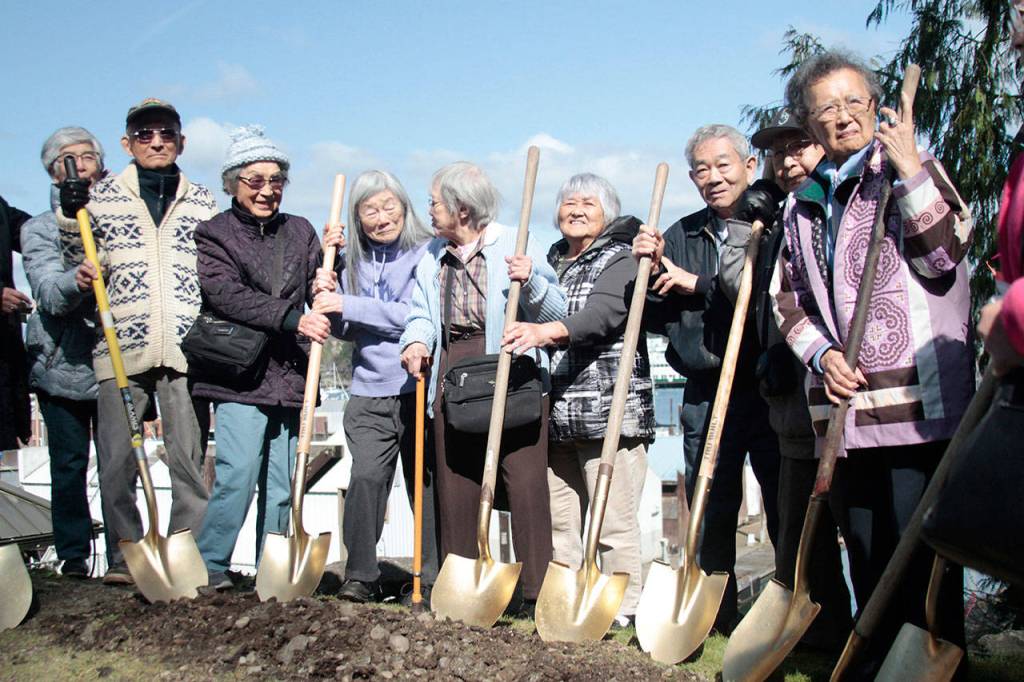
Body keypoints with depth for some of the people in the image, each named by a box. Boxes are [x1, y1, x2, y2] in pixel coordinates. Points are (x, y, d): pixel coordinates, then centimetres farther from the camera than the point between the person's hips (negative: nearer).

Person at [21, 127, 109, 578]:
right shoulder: (38, 229, 7)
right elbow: (48, 293, -10)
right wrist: (76, 280, -31)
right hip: (62, 366, 0)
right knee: (69, 465, 2)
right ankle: (73, 556, 14)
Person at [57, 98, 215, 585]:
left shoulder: (202, 201, 15)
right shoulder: (101, 196, 12)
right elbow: (82, 262, 10)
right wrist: (71, 216, -5)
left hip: (185, 349, 1)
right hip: (121, 348, 0)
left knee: (190, 459, 2)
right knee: (116, 458, 0)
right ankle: (124, 557, 13)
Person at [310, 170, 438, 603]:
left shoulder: (428, 254, -1)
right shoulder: (354, 261, 15)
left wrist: (348, 305, -13)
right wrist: (327, 293, 1)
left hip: (419, 391, -3)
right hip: (369, 394, 3)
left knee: (426, 483, 2)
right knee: (366, 477, -12)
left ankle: (435, 580, 14)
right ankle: (360, 577, -2)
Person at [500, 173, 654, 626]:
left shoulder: (620, 259, -1)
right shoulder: (551, 262, 21)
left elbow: (603, 312, -22)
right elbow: (535, 318, 27)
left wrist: (548, 331, -37)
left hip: (610, 408, -6)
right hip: (557, 413, 6)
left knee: (613, 520, -5)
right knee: (559, 519, 8)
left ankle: (622, 609, 5)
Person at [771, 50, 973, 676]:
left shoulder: (913, 171, 5)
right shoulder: (803, 205, 18)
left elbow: (944, 258, -9)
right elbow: (788, 298, 18)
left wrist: (910, 169, -13)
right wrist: (822, 353, 0)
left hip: (917, 400, -5)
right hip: (844, 402, 5)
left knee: (918, 549, -6)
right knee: (865, 550, 12)